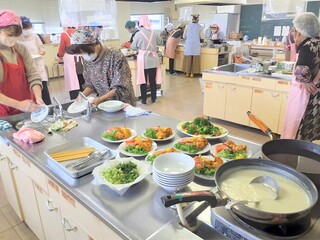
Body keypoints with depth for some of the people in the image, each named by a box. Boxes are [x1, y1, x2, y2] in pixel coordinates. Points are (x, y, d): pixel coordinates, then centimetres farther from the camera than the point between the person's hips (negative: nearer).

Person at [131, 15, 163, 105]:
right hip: (153, 59, 3)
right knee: (153, 80, 9)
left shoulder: (138, 34, -9)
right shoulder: (153, 33, 1)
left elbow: (133, 47, -4)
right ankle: (153, 99, 18)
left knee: (143, 80, 5)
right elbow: (160, 42, 14)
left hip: (143, 59, -3)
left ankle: (144, 100, 10)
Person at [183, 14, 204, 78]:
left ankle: (187, 73, 11)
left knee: (188, 59, 6)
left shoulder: (187, 26, 1)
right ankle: (192, 73, 6)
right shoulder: (200, 27, -2)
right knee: (195, 60, 5)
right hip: (196, 46, -1)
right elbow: (202, 39, -1)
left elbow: (184, 37, 2)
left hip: (188, 46, 1)